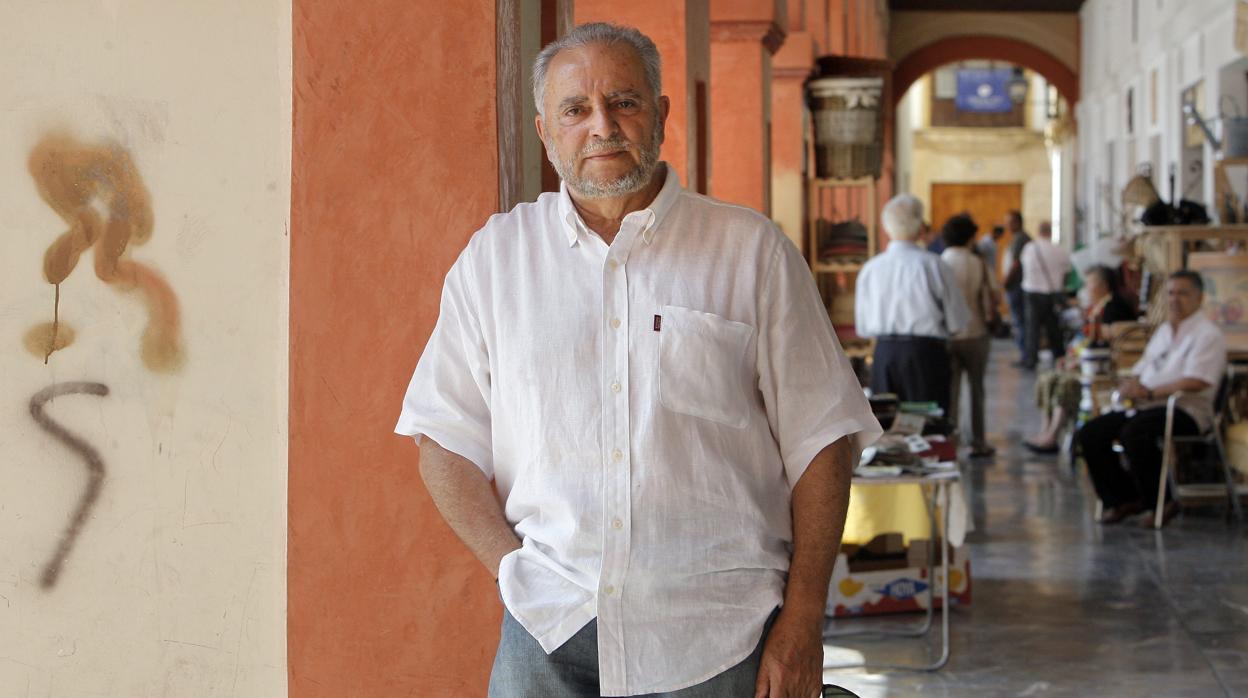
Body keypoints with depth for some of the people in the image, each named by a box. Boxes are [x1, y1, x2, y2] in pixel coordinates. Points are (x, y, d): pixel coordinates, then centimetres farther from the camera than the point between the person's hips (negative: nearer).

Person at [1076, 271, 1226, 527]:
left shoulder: (1207, 335, -4)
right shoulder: (1163, 331, 23)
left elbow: (1196, 382, -17)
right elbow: (1141, 369, 23)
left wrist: (1149, 392, -19)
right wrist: (1132, 384, -3)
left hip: (1186, 412, -8)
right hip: (1147, 408, 8)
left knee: (1134, 432, -36)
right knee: (1090, 434, -9)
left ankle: (1160, 502, -17)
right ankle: (1122, 499, 1)